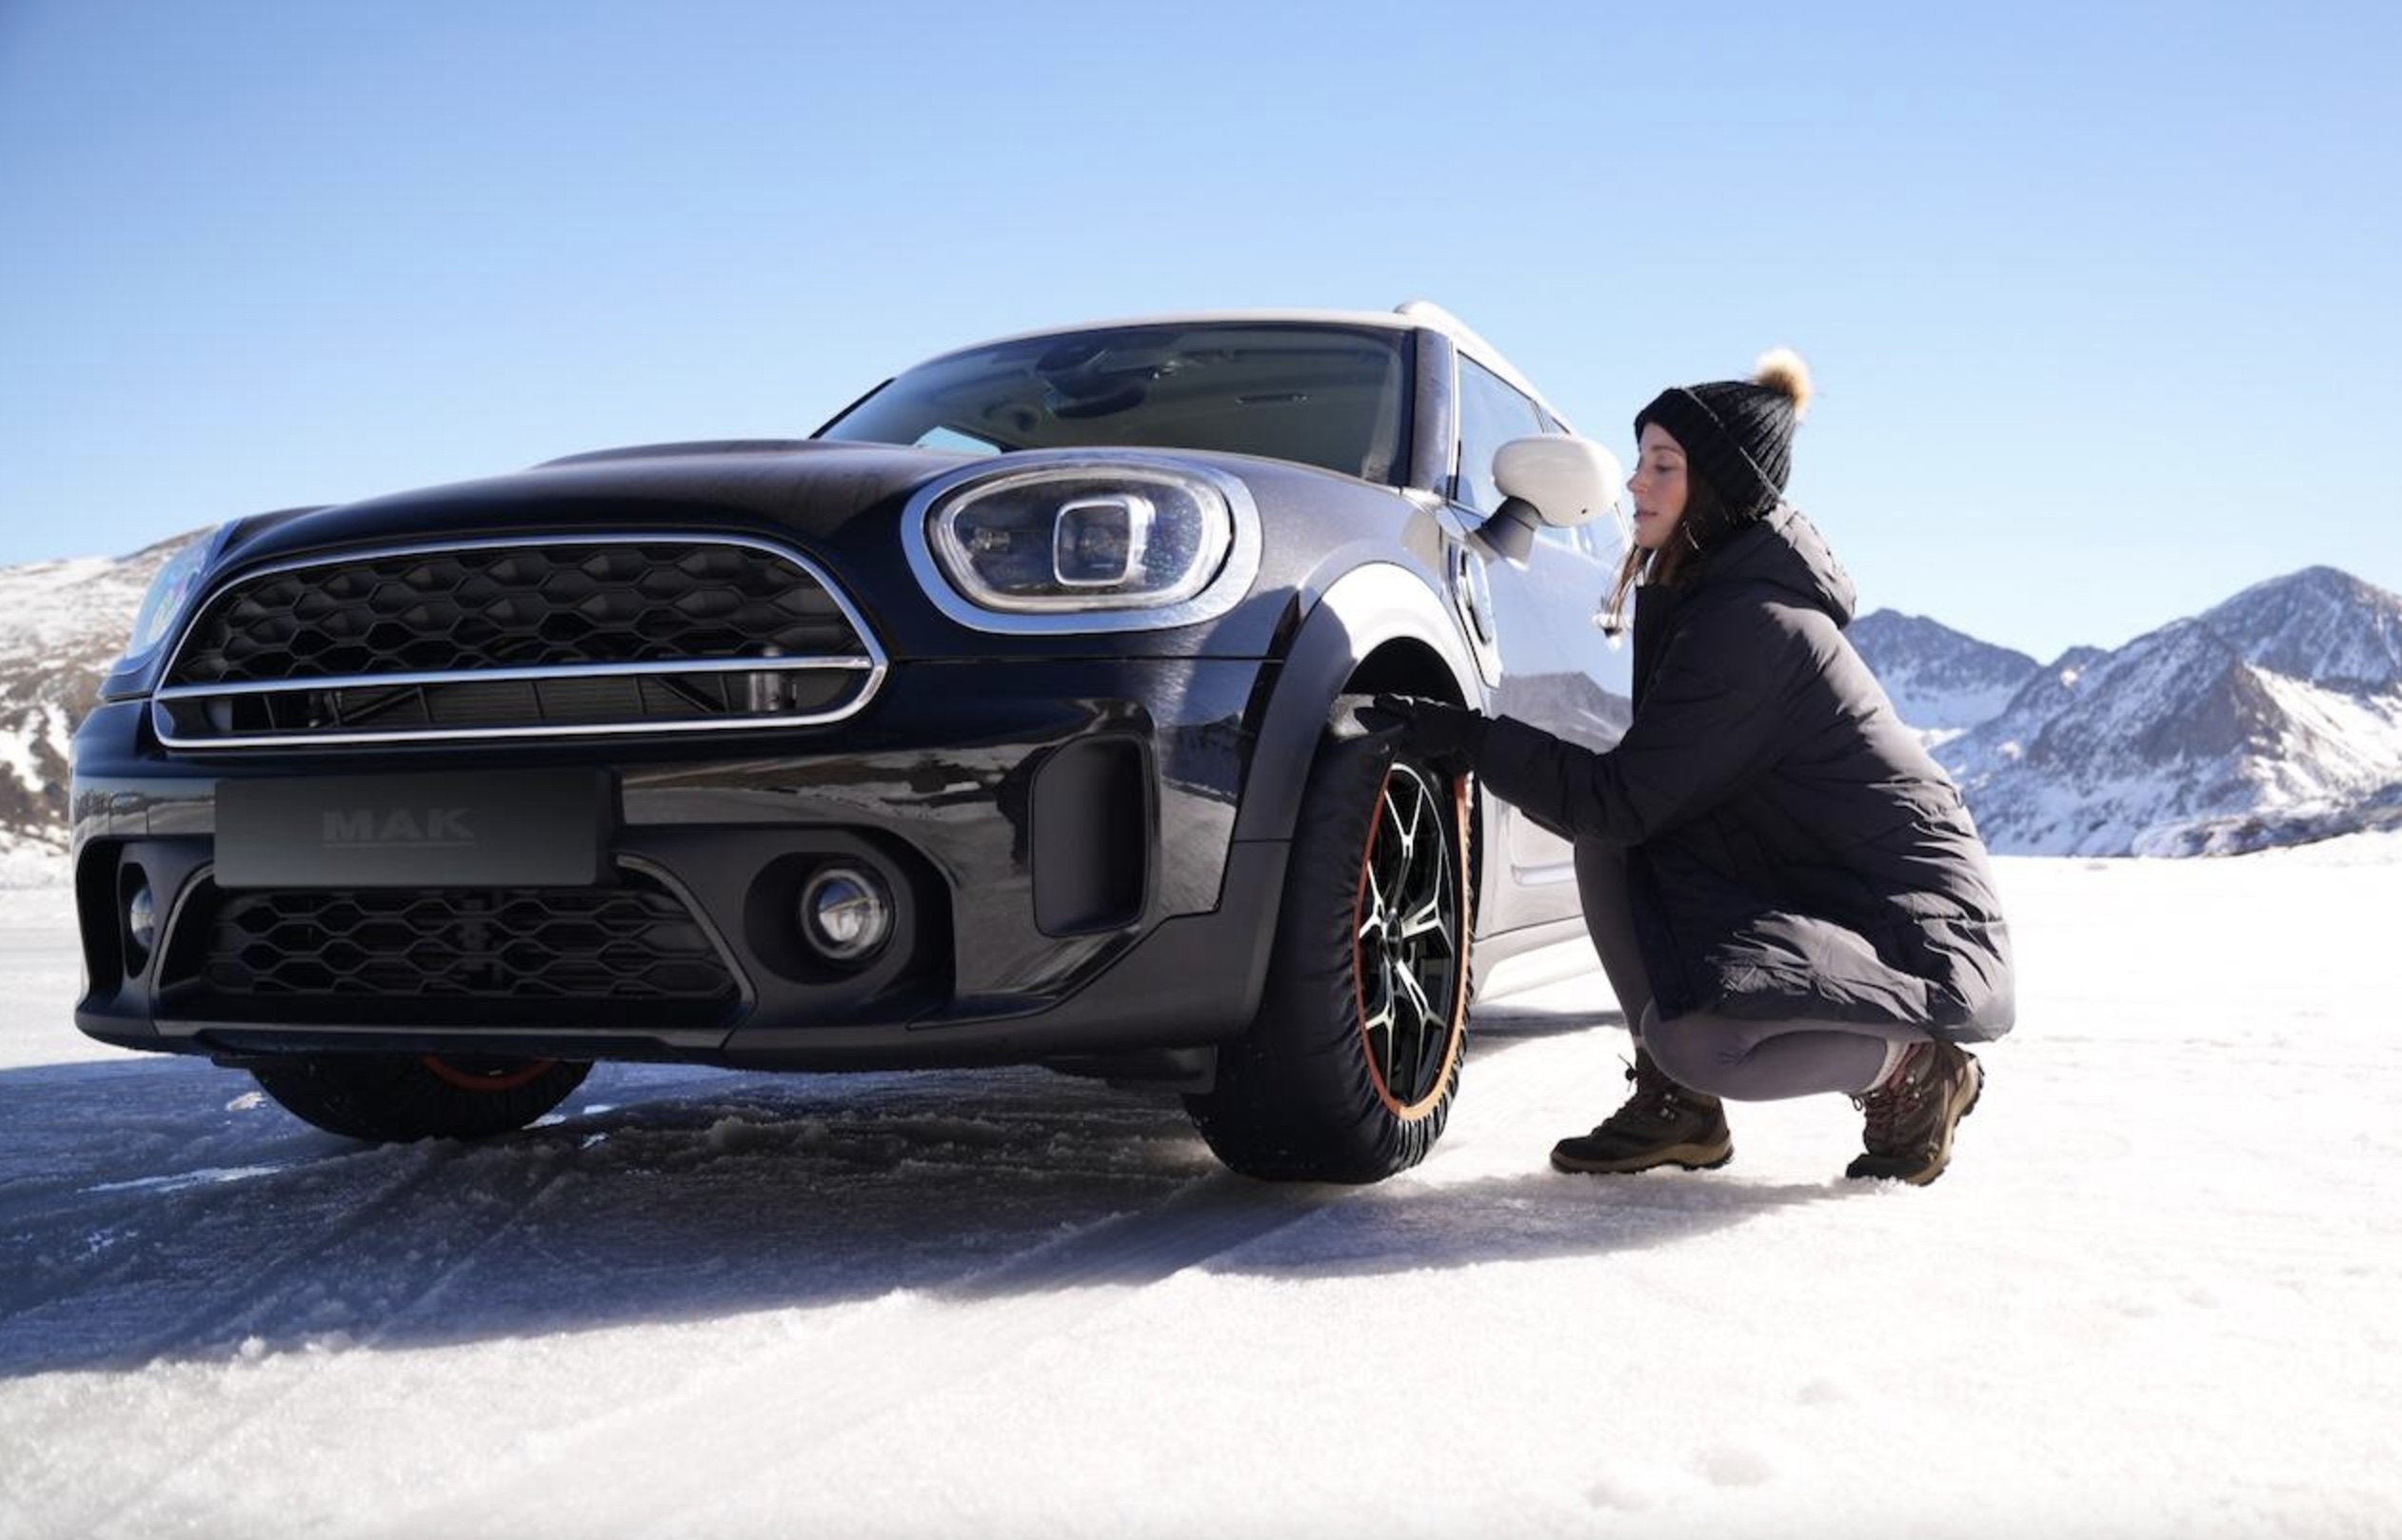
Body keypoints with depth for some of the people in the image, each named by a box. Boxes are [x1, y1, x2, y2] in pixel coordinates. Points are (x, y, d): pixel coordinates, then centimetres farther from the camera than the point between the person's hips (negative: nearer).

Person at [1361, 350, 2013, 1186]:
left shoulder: (1754, 623, -23)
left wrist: (1466, 734, -19)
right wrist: (1485, 743, 1)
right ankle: (1676, 1105, 1)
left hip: (1922, 937, -9)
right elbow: (1650, 782, 12)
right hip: (1804, 891, 9)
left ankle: (1909, 1070, -3)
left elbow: (1624, 799, -23)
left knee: (1697, 1037, -33)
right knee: (1606, 844, -7)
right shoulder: (1701, 595, 6)